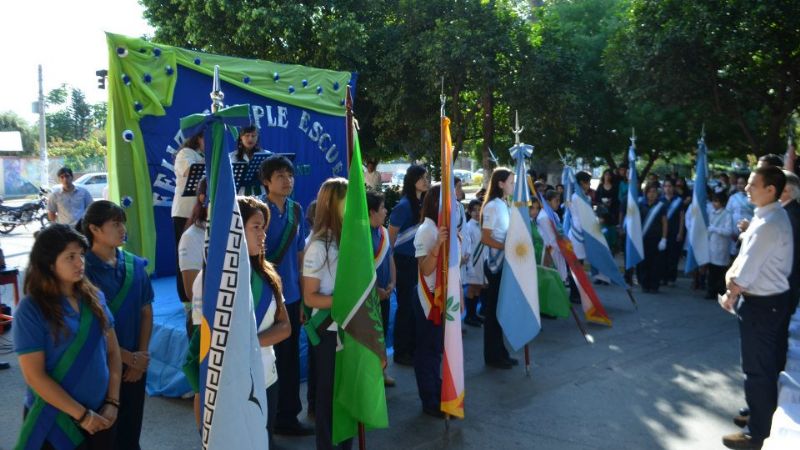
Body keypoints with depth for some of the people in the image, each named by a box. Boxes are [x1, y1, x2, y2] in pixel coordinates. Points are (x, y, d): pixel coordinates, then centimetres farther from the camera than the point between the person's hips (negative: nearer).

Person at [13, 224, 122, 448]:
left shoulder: (94, 297, 0)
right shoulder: (31, 310, -14)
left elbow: (113, 351, 5)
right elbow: (34, 376, -15)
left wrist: (113, 402, -3)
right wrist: (82, 414, -14)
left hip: (100, 414, 4)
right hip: (54, 418, -4)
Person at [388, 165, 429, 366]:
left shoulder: (424, 203, 4)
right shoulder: (404, 205, -17)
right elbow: (391, 236, -13)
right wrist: (393, 259, -4)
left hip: (420, 260, 7)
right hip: (405, 261, -7)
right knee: (406, 306, 2)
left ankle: (413, 347, 27)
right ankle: (401, 352, 14)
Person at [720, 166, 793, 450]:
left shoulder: (768, 225, -26)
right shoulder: (775, 215, 7)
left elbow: (748, 269, -23)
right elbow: (749, 254, 11)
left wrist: (730, 296, -9)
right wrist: (733, 272, -6)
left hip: (761, 304, -10)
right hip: (775, 298, 10)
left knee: (758, 369, 2)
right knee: (771, 364, 24)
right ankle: (765, 413, 41)